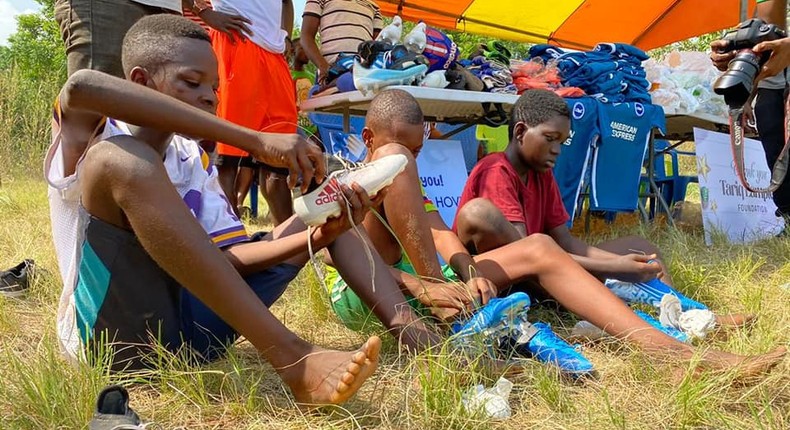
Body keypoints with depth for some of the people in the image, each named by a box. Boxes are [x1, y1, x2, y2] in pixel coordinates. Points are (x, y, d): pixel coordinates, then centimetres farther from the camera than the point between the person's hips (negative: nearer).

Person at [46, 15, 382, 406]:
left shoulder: (193, 161, 13)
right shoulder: (91, 141, -3)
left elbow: (230, 256, 5)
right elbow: (81, 86, -30)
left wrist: (321, 235, -13)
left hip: (187, 325, 6)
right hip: (114, 336, -6)